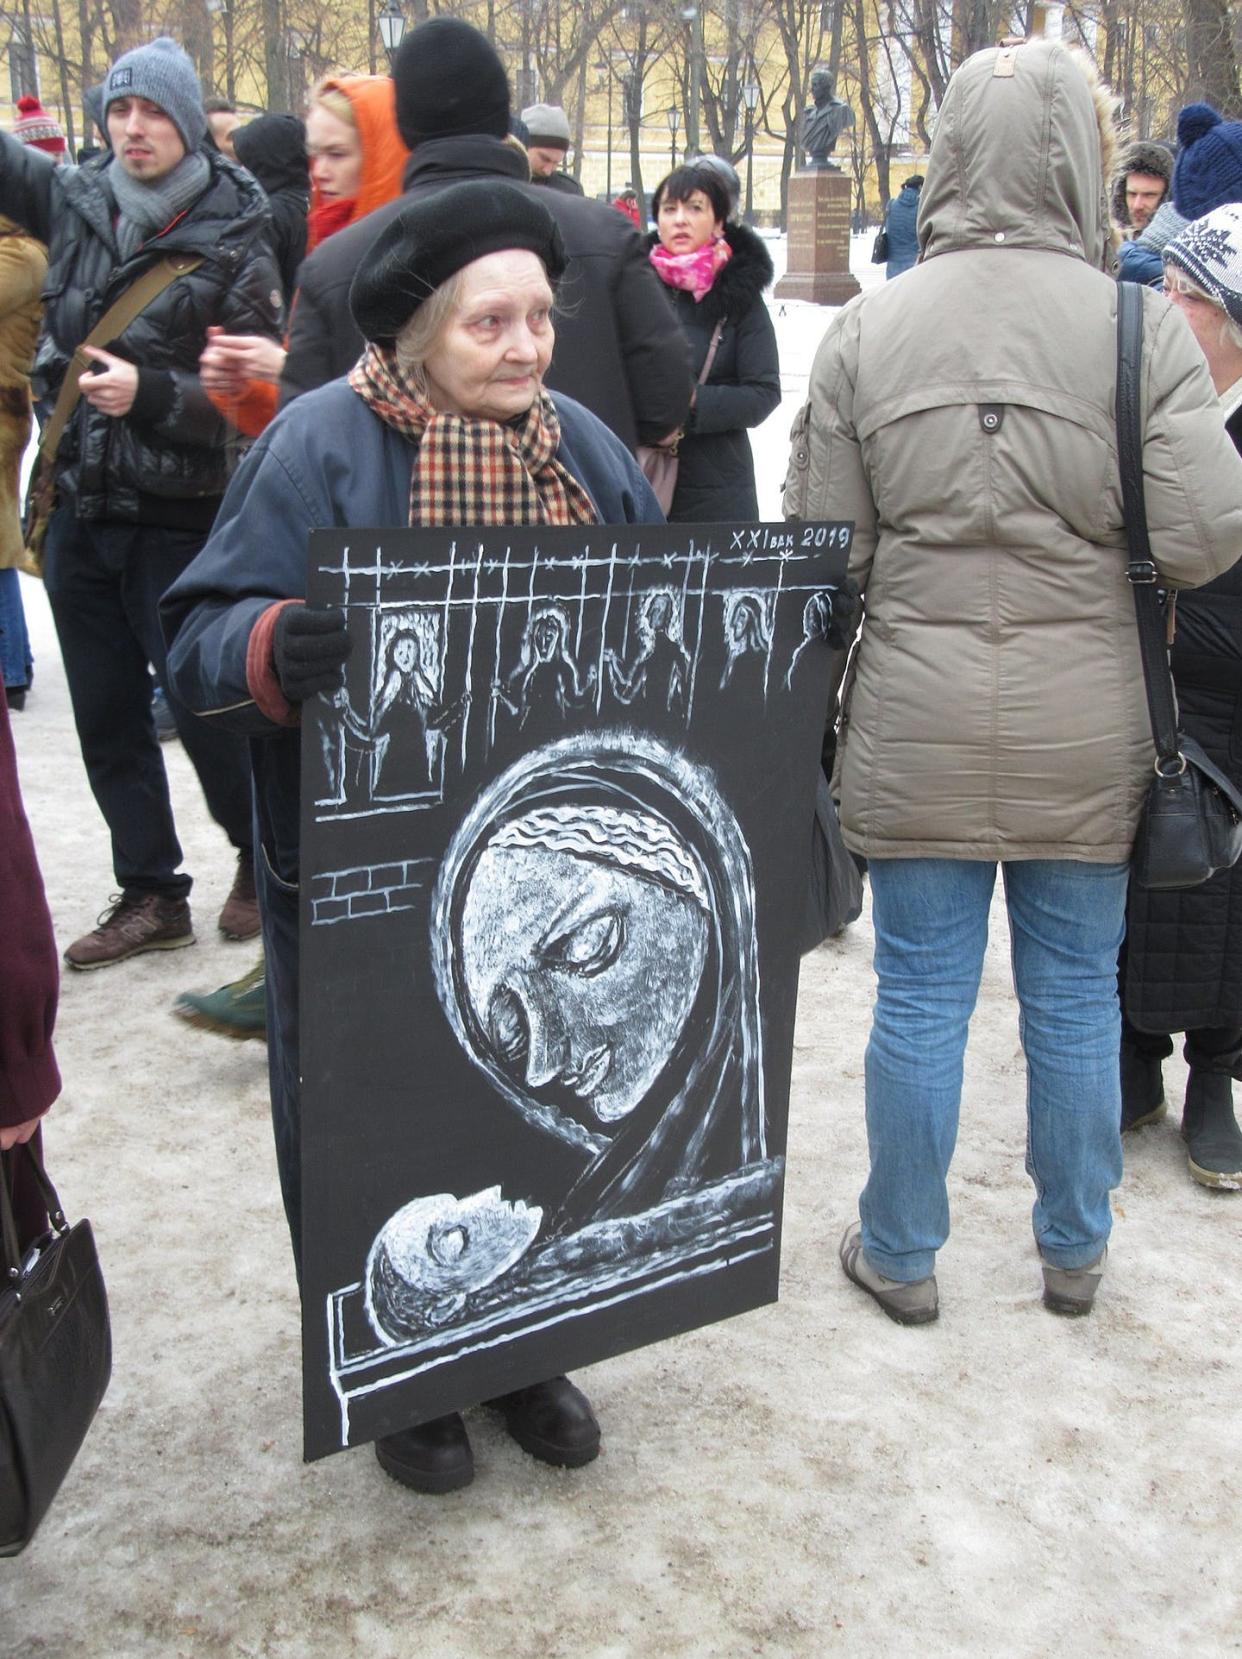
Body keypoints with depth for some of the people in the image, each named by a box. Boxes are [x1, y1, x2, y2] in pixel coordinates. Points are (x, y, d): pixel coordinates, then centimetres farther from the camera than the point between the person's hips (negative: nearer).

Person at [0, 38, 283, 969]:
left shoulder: (234, 247, -7)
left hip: (179, 523, -5)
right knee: (106, 717, 9)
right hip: (79, 514, 5)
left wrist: (149, 393, -24)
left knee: (203, 708, 1)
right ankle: (150, 895, 22)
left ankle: (264, 861, 25)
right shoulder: (75, 202, 5)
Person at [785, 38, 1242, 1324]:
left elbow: (823, 545, -3)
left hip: (915, 731, 1)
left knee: (919, 996, 11)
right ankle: (1073, 1253, 32)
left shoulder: (867, 327, -4)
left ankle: (900, 1255, 26)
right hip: (1085, 733, 0)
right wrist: (1090, 537, 9)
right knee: (1076, 998, 15)